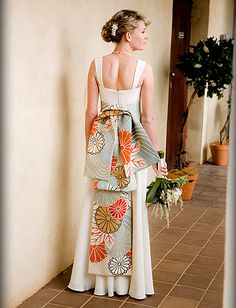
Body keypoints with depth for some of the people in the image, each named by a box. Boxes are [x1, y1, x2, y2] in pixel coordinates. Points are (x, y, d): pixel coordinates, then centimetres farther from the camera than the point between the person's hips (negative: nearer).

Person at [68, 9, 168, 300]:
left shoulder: (96, 65, -1)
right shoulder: (143, 68, -11)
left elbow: (91, 111, 1)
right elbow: (146, 117, -9)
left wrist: (89, 147, 12)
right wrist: (157, 156, 0)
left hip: (102, 142, 3)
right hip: (131, 144, -3)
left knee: (99, 208, 13)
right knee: (130, 210, 9)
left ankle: (96, 275, 25)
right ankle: (127, 279, 21)